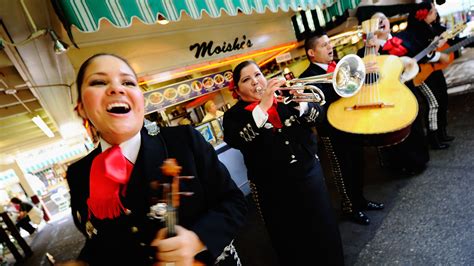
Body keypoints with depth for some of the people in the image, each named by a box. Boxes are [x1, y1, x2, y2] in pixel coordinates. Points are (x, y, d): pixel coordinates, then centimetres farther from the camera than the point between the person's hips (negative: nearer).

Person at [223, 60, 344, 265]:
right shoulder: (234, 115, -6)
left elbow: (316, 115, -2)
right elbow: (236, 141, -27)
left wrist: (300, 103, -23)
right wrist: (263, 106, -34)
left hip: (309, 174, 4)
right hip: (273, 189, -3)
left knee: (325, 229, 18)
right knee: (290, 241, 13)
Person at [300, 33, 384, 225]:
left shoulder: (338, 66, 9)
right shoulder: (308, 77, -16)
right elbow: (326, 95, -34)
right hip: (332, 131, -7)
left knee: (358, 165, 20)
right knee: (343, 170, 7)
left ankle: (360, 199, 41)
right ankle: (349, 208, 27)